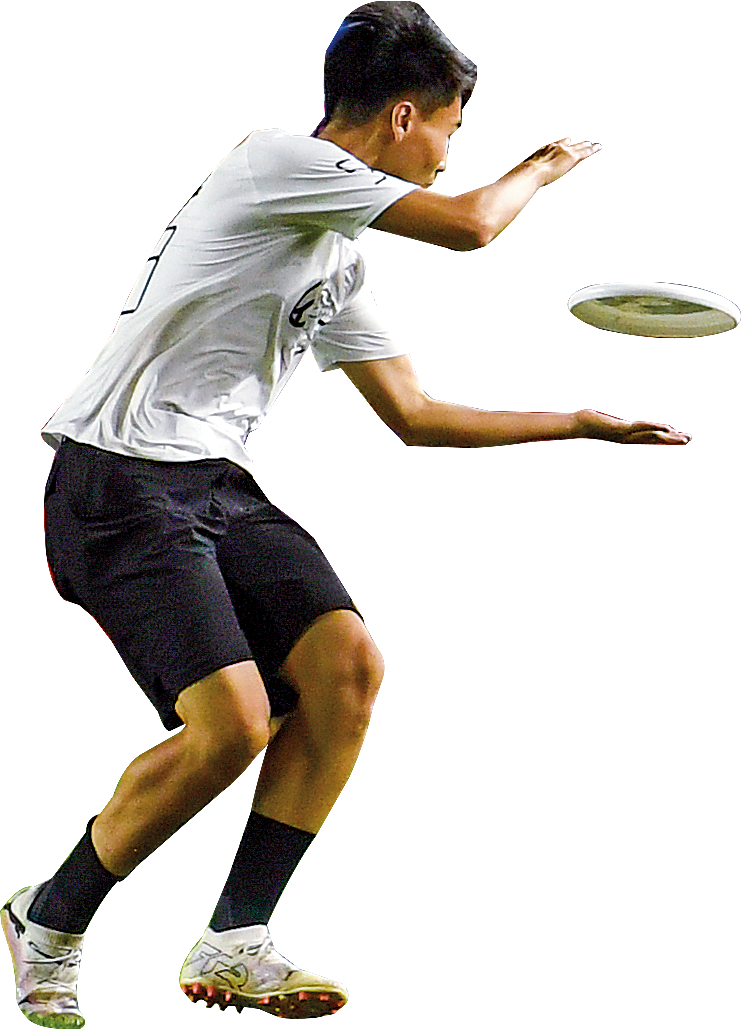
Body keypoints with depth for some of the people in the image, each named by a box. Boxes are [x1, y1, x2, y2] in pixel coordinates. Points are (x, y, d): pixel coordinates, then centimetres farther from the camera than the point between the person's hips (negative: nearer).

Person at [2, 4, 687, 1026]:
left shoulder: (341, 258, 19)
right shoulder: (280, 160, -9)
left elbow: (412, 411, 25)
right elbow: (469, 224, -16)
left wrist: (583, 423, 25)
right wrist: (548, 164, 5)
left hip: (219, 485, 9)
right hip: (119, 484, -9)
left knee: (344, 663, -9)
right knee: (233, 724, -21)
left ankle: (234, 943, -5)